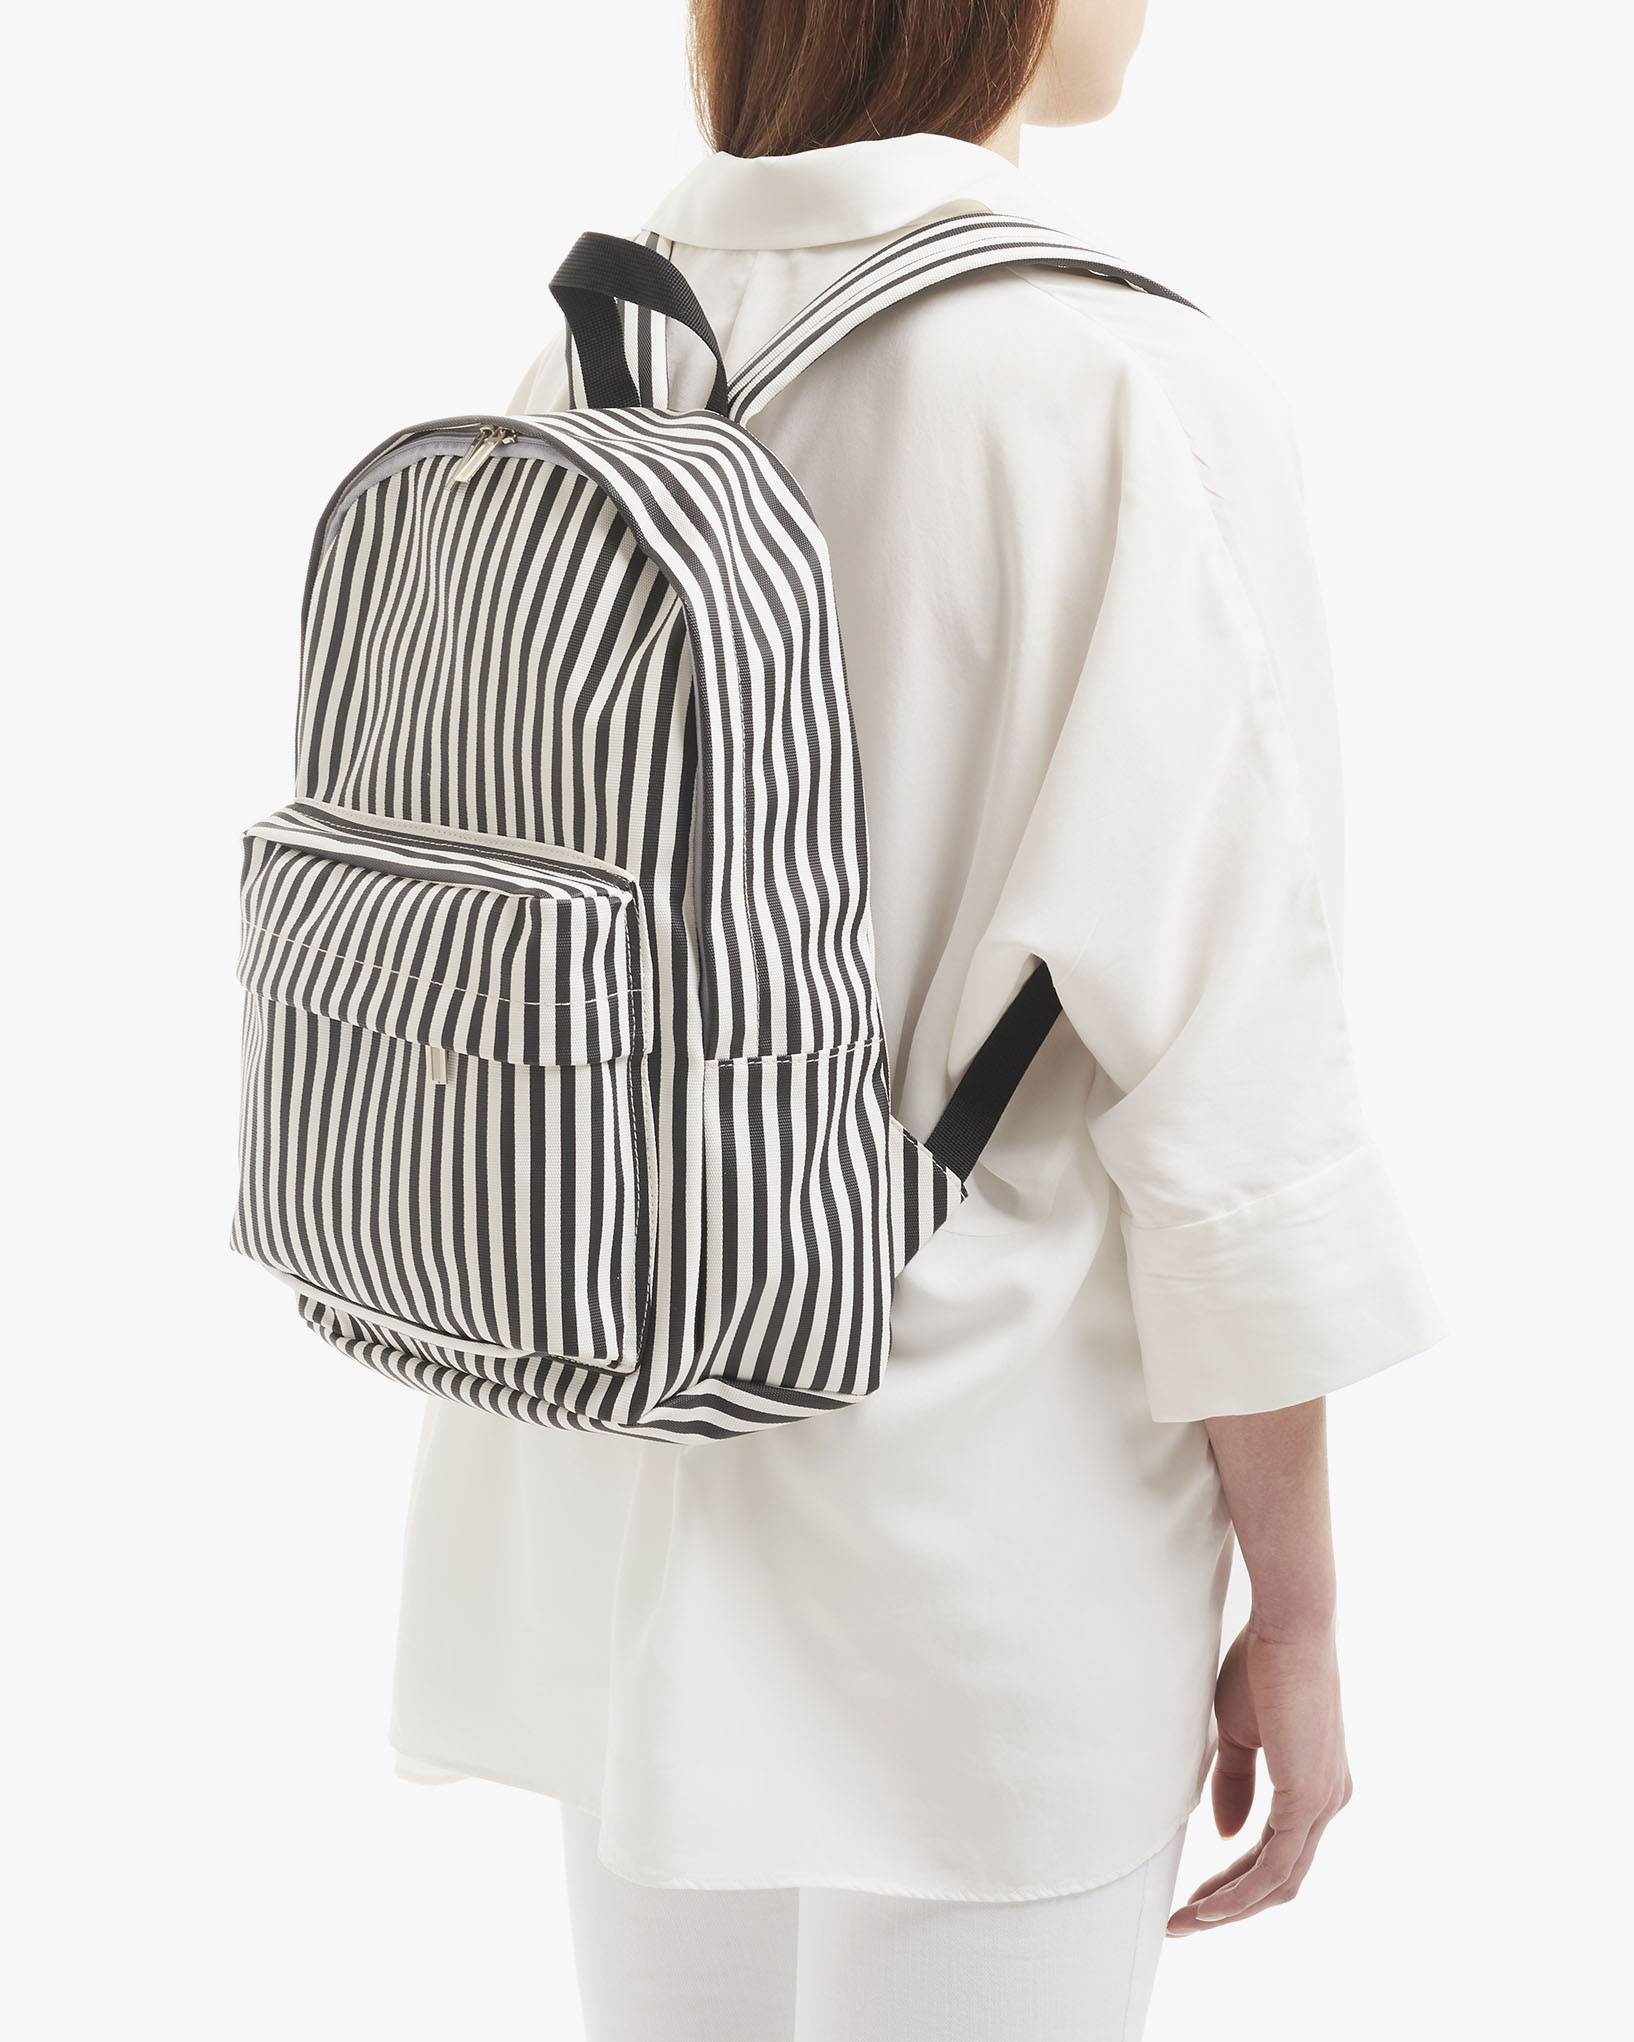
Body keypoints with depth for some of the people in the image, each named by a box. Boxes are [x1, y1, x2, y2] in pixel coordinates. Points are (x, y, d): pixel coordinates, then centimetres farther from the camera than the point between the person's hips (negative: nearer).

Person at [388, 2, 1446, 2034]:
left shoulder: (580, 392, 1)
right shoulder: (1133, 395, -19)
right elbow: (1218, 1063, -19)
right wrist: (1302, 1623, -8)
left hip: (633, 1478, 7)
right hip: (973, 1549, -6)